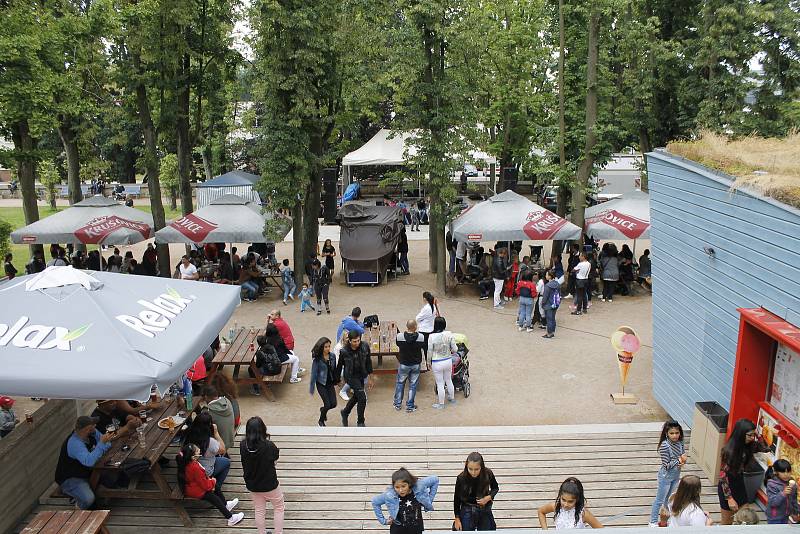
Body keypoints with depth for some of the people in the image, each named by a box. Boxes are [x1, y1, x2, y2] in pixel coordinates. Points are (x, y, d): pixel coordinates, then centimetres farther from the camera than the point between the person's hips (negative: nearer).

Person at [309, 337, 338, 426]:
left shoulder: (333, 356, -4)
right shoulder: (317, 359, -17)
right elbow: (314, 373, -12)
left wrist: (336, 380, 15)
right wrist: (311, 388, -8)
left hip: (330, 383, 4)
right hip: (321, 384, -4)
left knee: (333, 404, 2)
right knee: (327, 404, -3)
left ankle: (323, 409, 37)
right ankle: (321, 421, 24)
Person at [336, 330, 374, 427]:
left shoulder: (365, 347, -13)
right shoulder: (344, 351, -19)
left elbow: (368, 363, -1)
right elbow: (339, 366, -5)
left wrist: (370, 378, 4)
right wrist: (337, 380, 3)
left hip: (361, 376, 5)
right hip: (351, 376, -4)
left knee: (356, 396, 20)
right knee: (362, 398, -11)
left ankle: (345, 412, 48)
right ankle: (361, 423, 6)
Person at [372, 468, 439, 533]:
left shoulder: (419, 487, -22)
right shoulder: (389, 495, -23)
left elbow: (435, 480, -7)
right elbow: (375, 502, -4)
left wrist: (429, 500, -7)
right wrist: (383, 520, -3)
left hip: (416, 529, 2)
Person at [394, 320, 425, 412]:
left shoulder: (400, 336, -20)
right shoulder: (421, 337, -19)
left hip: (403, 364, 0)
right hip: (416, 364, 0)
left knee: (400, 383, 19)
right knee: (413, 385, 13)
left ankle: (398, 404, 27)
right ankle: (410, 406, 20)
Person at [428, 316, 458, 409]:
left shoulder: (431, 337, -21)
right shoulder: (449, 334, -14)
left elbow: (430, 352, -10)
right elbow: (455, 349, -8)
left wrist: (429, 363, 6)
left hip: (437, 363, -3)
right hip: (448, 361, 3)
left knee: (440, 383, 11)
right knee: (448, 380, 25)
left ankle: (441, 403, 25)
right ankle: (452, 398, 44)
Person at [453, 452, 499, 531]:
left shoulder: (488, 474, -17)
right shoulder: (461, 478, -20)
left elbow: (495, 488, 4)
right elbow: (457, 499, -6)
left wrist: (488, 497, -15)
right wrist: (457, 519, -3)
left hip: (485, 512, 2)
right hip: (467, 512, -1)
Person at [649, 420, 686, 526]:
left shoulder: (680, 443, -9)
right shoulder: (664, 446, -28)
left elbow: (683, 456, 3)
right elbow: (667, 466, -24)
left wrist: (681, 462, -17)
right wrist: (679, 460, -21)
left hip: (676, 475, 6)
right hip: (666, 476, -6)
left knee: (669, 499, 24)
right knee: (660, 500, 9)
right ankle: (653, 522, 24)